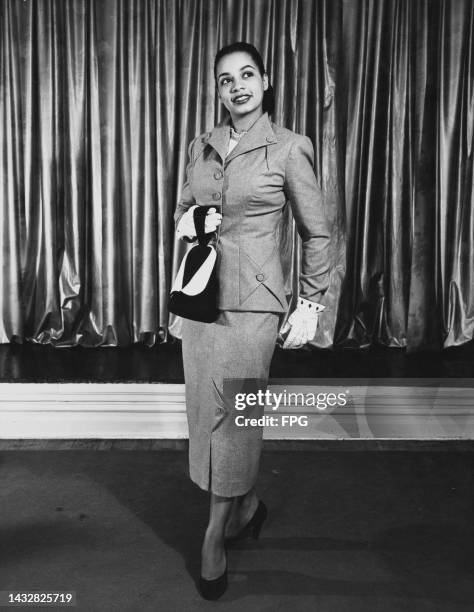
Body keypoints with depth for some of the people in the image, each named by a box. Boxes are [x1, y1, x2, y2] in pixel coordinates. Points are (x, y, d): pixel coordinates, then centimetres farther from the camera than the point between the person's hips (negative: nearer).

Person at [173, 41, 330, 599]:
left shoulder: (288, 148, -2)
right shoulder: (201, 148, 11)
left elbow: (316, 233, 1)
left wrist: (310, 306, -2)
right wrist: (186, 225, -3)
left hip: (252, 301, -5)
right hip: (200, 296, 5)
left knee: (234, 418, -2)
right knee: (206, 413, 10)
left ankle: (213, 541, 16)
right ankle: (247, 505, 35)